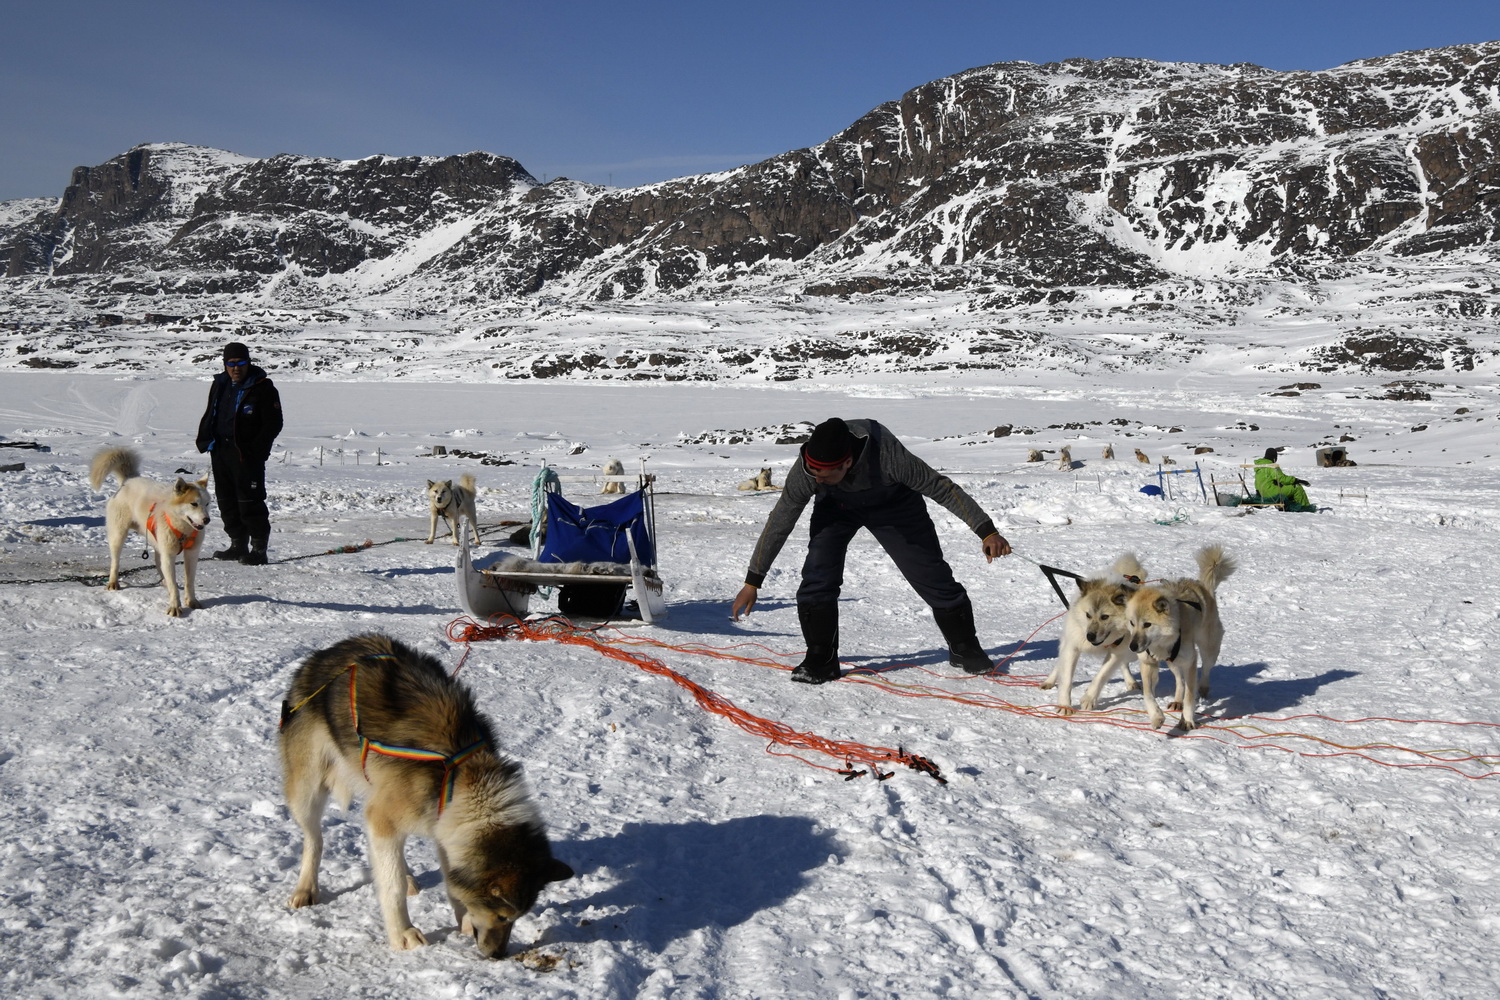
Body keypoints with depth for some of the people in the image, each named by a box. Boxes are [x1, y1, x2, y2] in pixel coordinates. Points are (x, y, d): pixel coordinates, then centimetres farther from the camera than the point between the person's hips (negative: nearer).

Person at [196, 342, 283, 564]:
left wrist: (257, 449, -15)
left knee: (250, 501, -10)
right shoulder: (220, 384, 13)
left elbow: (274, 423, -8)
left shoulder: (263, 388, -7)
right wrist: (204, 439, 11)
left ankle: (259, 549, -5)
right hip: (220, 450, 7)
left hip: (247, 454, -7)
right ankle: (238, 545, 21)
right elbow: (209, 414, 25)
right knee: (227, 500, 11)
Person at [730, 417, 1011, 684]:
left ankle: (964, 648, 21)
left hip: (892, 501, -1)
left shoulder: (889, 456, -42)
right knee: (817, 577, -18)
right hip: (836, 506, 1)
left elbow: (941, 487, -29)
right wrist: (752, 582, -18)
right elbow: (779, 523, -22)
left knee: (931, 574, -1)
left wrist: (987, 530, -27)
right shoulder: (806, 470, -35)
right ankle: (820, 660, -3)